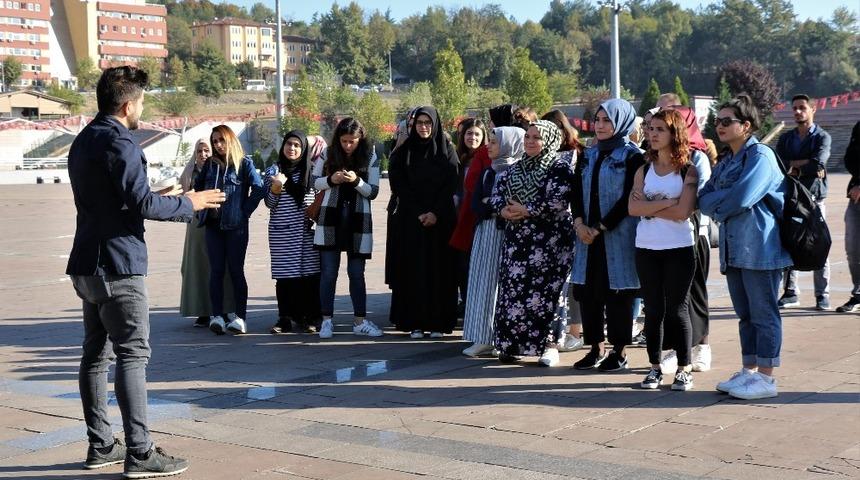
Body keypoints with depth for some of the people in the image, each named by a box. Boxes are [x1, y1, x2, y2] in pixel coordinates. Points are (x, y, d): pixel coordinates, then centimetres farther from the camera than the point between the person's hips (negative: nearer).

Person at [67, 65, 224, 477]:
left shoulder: (84, 141, 16)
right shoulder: (119, 143, -15)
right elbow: (143, 203, -20)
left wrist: (159, 199, 23)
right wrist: (188, 204, -5)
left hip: (87, 265, 10)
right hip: (117, 265, -10)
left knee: (96, 353, 12)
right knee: (133, 354, -7)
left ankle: (100, 445, 18)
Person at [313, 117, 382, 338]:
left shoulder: (370, 158, -2)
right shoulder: (328, 154, 1)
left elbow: (373, 192, -2)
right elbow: (315, 182, 7)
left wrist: (356, 181, -20)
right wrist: (330, 180, -13)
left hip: (358, 219, 0)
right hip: (330, 218, 0)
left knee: (357, 273, 5)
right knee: (328, 271, 1)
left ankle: (360, 321, 14)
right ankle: (327, 320, 8)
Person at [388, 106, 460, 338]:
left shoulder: (446, 150, 6)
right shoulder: (404, 152, 7)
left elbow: (451, 186, -1)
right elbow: (398, 186, 0)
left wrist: (436, 213, -12)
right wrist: (418, 213, -9)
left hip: (440, 220, 0)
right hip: (410, 220, 1)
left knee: (439, 269, -1)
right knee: (413, 269, -2)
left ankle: (437, 322, 2)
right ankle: (414, 323, 2)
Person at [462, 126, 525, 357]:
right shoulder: (487, 171, 16)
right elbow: (475, 203, 9)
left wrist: (489, 204, -7)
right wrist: (494, 208, -10)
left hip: (508, 233, -7)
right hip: (486, 232, 7)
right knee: (484, 281, 3)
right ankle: (484, 338, 5)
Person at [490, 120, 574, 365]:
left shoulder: (560, 168, -5)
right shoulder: (516, 168, 16)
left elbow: (560, 200, -18)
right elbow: (497, 192, 15)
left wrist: (527, 211, -16)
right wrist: (503, 209, -7)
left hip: (547, 240, -6)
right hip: (516, 239, 6)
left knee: (541, 291, -9)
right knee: (512, 290, 2)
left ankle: (547, 344, 2)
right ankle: (511, 344, 11)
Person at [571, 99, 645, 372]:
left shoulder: (632, 156, -4)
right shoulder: (589, 155, 15)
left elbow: (629, 199, -11)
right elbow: (577, 191, 11)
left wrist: (600, 228, -13)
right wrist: (579, 223, -6)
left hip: (618, 235, -6)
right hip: (587, 235, 6)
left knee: (617, 292, -1)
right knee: (587, 291, 6)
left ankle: (619, 352, 9)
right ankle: (596, 348, 17)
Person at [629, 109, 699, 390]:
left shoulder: (688, 171, -3)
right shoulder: (644, 170, 8)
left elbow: (683, 212, -16)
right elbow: (633, 208, -6)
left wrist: (649, 208, -8)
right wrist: (666, 203, -13)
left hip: (679, 248, -3)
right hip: (646, 248, 4)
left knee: (677, 309, 1)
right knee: (653, 309, 8)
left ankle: (685, 369, 11)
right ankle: (655, 368, 16)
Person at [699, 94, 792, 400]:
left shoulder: (760, 156, -10)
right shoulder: (725, 163, 18)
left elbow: (741, 198, -21)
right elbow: (704, 199, 12)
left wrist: (716, 205, -3)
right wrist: (722, 204, -8)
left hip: (759, 248, -9)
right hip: (734, 249, 9)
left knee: (763, 314, -3)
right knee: (745, 314, 14)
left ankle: (765, 378, 3)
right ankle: (749, 371, 22)